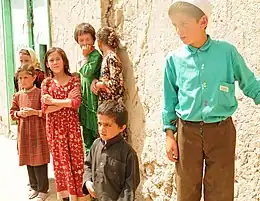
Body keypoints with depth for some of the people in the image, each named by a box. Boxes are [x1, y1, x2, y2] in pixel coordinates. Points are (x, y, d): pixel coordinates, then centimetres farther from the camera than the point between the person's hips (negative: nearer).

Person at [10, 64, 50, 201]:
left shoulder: (40, 93, -8)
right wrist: (19, 114, -7)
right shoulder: (17, 95, 7)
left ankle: (43, 190, 14)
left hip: (38, 132, -5)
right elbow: (12, 113, 13)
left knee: (39, 161, 0)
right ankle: (34, 187, 29)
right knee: (28, 160, 13)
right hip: (24, 132, 5)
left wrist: (35, 112, -20)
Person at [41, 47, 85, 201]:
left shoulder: (74, 80, -1)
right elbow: (45, 108, -8)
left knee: (75, 159, 1)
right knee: (60, 159, 9)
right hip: (54, 126, 1)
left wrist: (54, 101, -13)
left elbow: (76, 103, -14)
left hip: (72, 125, -1)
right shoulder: (46, 83, 2)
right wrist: (66, 101, -15)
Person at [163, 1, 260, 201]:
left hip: (222, 131, -1)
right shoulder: (174, 59, -2)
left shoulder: (227, 51, -5)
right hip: (188, 131, 1)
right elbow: (170, 100, 6)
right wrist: (169, 135, 5)